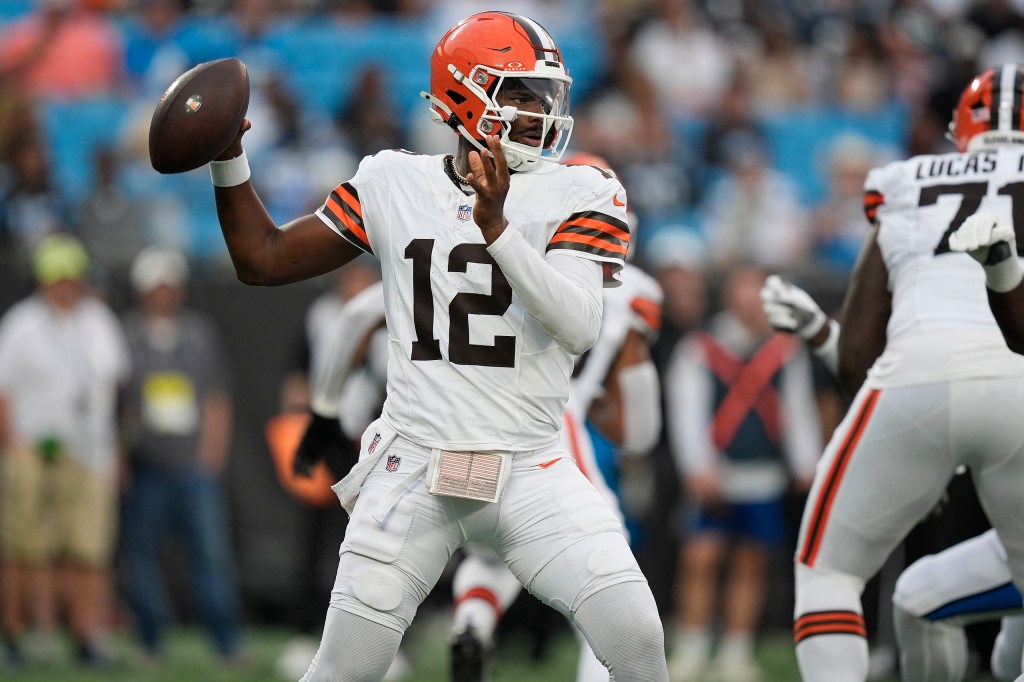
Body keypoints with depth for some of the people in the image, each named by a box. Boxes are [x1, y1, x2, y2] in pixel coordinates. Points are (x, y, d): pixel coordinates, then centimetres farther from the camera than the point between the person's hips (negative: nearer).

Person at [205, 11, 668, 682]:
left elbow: (579, 325, -17)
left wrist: (498, 228, -28)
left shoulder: (580, 196, -2)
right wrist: (229, 160, -2)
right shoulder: (393, 186, 4)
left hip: (530, 470, -1)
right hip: (414, 467, 1)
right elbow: (264, 260, 12)